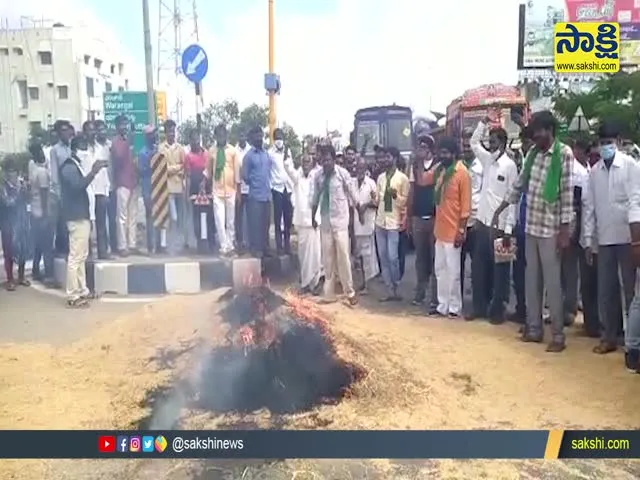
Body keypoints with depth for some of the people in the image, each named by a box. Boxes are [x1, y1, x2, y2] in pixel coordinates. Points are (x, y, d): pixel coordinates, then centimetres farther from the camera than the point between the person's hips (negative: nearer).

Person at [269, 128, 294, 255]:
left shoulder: (288, 151, 13)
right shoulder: (270, 153, -1)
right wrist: (270, 187, -7)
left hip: (288, 188, 4)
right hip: (277, 188, -4)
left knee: (288, 217, 3)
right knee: (278, 218, 0)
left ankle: (287, 244, 12)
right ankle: (279, 246, 5)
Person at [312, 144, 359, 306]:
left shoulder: (343, 173, -9)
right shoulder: (318, 176, 1)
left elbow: (352, 195, -1)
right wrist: (313, 218, 17)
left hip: (340, 221, -3)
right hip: (325, 222, 4)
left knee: (343, 257, -3)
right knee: (327, 258, 8)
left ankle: (350, 292, 9)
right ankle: (329, 293, 17)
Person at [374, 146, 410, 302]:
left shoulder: (403, 178, -5)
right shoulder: (380, 177, 11)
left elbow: (405, 201, -5)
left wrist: (395, 195, -22)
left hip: (394, 222, -6)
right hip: (380, 221, 6)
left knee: (393, 258, -8)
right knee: (383, 258, 6)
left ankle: (397, 290, 9)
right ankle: (390, 291, 14)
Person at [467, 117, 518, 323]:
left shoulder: (510, 165, -8)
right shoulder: (487, 159, 9)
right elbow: (474, 142, 26)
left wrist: (508, 229, -15)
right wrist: (484, 122, 11)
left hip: (499, 226, -6)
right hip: (482, 222, 6)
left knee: (499, 270, 4)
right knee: (478, 268, 12)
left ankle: (497, 310, 14)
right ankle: (480, 306, 24)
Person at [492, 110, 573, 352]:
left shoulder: (564, 154, -9)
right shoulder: (532, 153, 9)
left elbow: (567, 193, -12)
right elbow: (518, 185, 18)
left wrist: (565, 229, -16)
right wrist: (498, 211, 18)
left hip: (551, 228, -6)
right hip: (531, 226, 6)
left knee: (552, 282, -1)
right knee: (531, 279, 11)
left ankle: (558, 335, 9)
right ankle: (534, 328, 22)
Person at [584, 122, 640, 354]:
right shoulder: (595, 171, 8)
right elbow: (590, 206, 8)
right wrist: (588, 239, 5)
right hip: (604, 238, 4)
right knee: (606, 290, 8)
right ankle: (609, 336, 19)